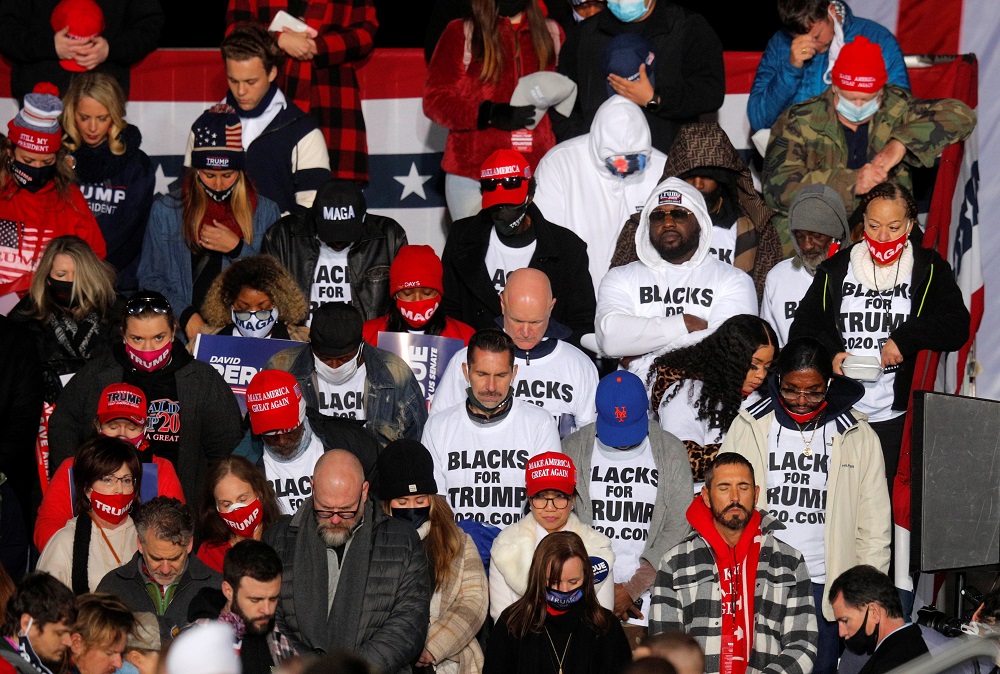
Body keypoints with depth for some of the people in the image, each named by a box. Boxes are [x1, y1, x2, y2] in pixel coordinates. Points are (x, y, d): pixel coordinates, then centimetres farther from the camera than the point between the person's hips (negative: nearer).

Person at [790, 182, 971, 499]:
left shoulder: (929, 270, 6)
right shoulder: (835, 270, 11)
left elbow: (956, 328, -5)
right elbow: (802, 330, 11)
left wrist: (905, 339, -18)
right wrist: (829, 355, -9)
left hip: (897, 416, -2)